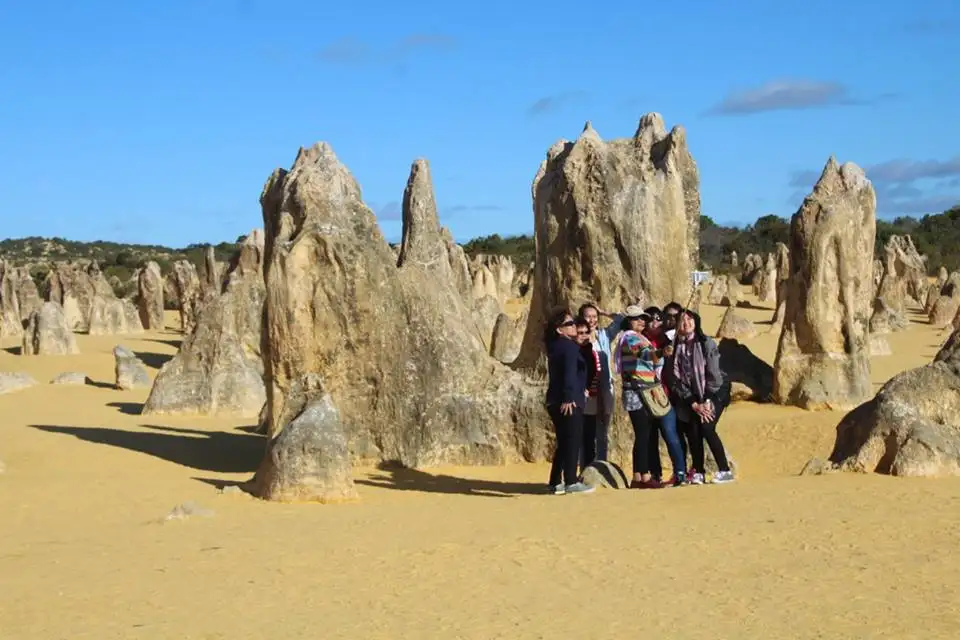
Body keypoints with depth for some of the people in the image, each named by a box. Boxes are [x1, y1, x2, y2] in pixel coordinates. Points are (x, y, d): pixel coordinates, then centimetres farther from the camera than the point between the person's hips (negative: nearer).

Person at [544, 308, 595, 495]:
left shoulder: (555, 347, 18)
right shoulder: (569, 346, -11)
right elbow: (569, 373, -21)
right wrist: (569, 397, -26)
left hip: (555, 401, 9)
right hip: (569, 402, -9)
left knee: (563, 443, 14)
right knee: (573, 442, -4)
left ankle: (556, 482, 14)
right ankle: (571, 482, -2)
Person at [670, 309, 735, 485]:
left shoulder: (706, 344, -10)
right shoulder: (675, 348, -3)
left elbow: (713, 374, -12)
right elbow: (676, 380, -4)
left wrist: (708, 402, -16)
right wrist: (694, 404, -10)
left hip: (715, 392, -3)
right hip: (692, 397, 3)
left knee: (706, 428, -19)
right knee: (692, 430, -10)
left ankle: (725, 471, -12)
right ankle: (698, 473, 1)